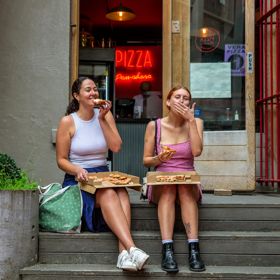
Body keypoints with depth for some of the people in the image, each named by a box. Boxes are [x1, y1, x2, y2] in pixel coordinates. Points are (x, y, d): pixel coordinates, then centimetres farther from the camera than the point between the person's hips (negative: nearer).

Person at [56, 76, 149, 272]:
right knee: (108, 194, -34)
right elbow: (61, 160, -1)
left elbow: (116, 147, -3)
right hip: (77, 179, -3)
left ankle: (124, 253, -43)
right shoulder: (68, 121, -2)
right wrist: (77, 170, -21)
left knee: (122, 193, -32)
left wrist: (102, 119, -9)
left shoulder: (105, 114, 8)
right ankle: (132, 248, -44)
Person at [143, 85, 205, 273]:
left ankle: (194, 249, -38)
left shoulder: (195, 123, 3)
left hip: (188, 181, 1)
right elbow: (146, 161, 4)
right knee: (168, 189, -33)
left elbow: (197, 151, -16)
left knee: (185, 187, -33)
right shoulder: (154, 126, 0)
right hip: (161, 182, 0)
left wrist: (190, 120, -15)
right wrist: (159, 159, -18)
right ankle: (167, 250, -41)